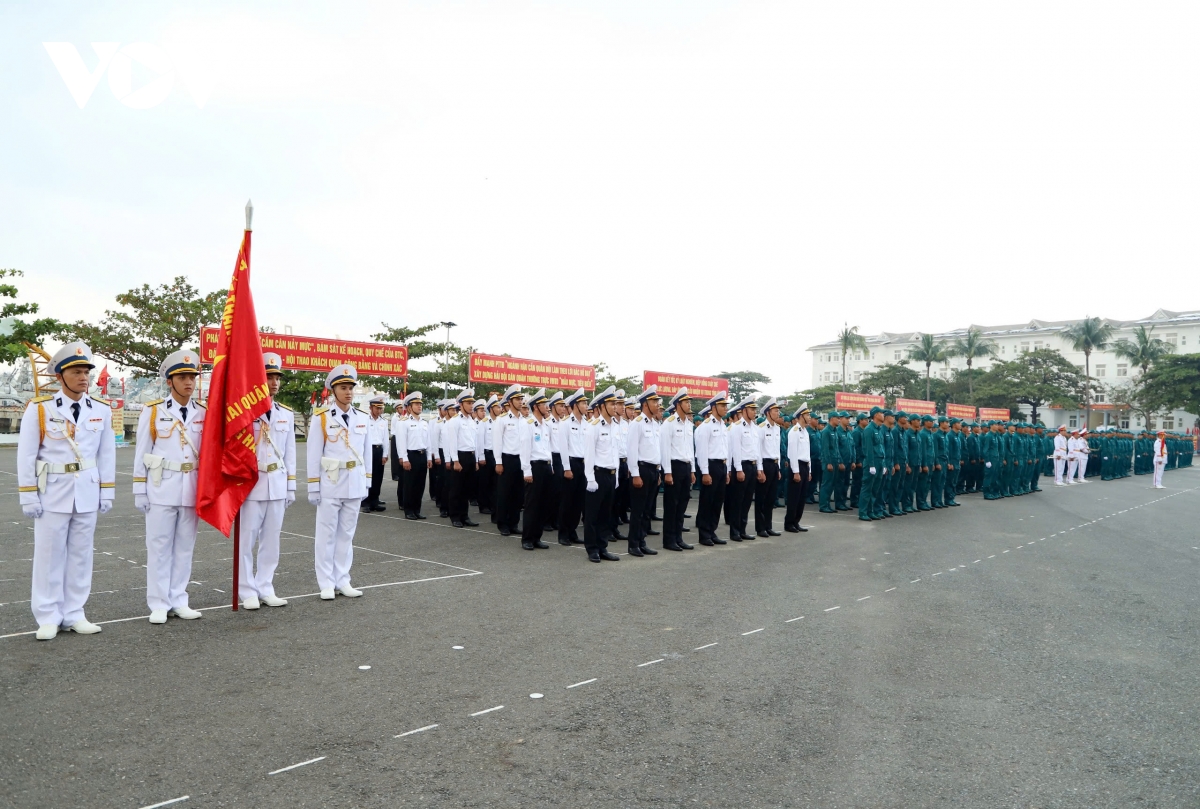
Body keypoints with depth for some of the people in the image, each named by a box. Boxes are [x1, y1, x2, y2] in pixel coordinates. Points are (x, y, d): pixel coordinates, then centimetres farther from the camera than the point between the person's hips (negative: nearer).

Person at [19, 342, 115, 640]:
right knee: (49, 555, 5)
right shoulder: (39, 409, -7)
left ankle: (74, 614, 18)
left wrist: (107, 492, 4)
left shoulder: (102, 411, 2)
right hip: (52, 492, -3)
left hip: (88, 493, 3)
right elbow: (26, 455, -4)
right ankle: (48, 618, 15)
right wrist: (28, 497, -6)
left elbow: (107, 454, 6)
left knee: (81, 554, 8)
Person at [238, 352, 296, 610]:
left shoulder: (287, 414, 9)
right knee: (247, 539, 2)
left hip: (277, 484, 5)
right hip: (250, 483, -4)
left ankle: (265, 589, 19)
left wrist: (291, 486, 11)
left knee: (271, 539, 9)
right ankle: (248, 592, 12)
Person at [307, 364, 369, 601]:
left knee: (347, 533, 10)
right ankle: (327, 584, 12)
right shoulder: (321, 418, -6)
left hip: (354, 484, 4)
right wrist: (313, 488, -6)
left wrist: (367, 482, 9)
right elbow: (314, 455, -5)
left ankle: (342, 581, 19)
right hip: (330, 484, -4)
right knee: (326, 534, 4)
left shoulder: (363, 419, 6)